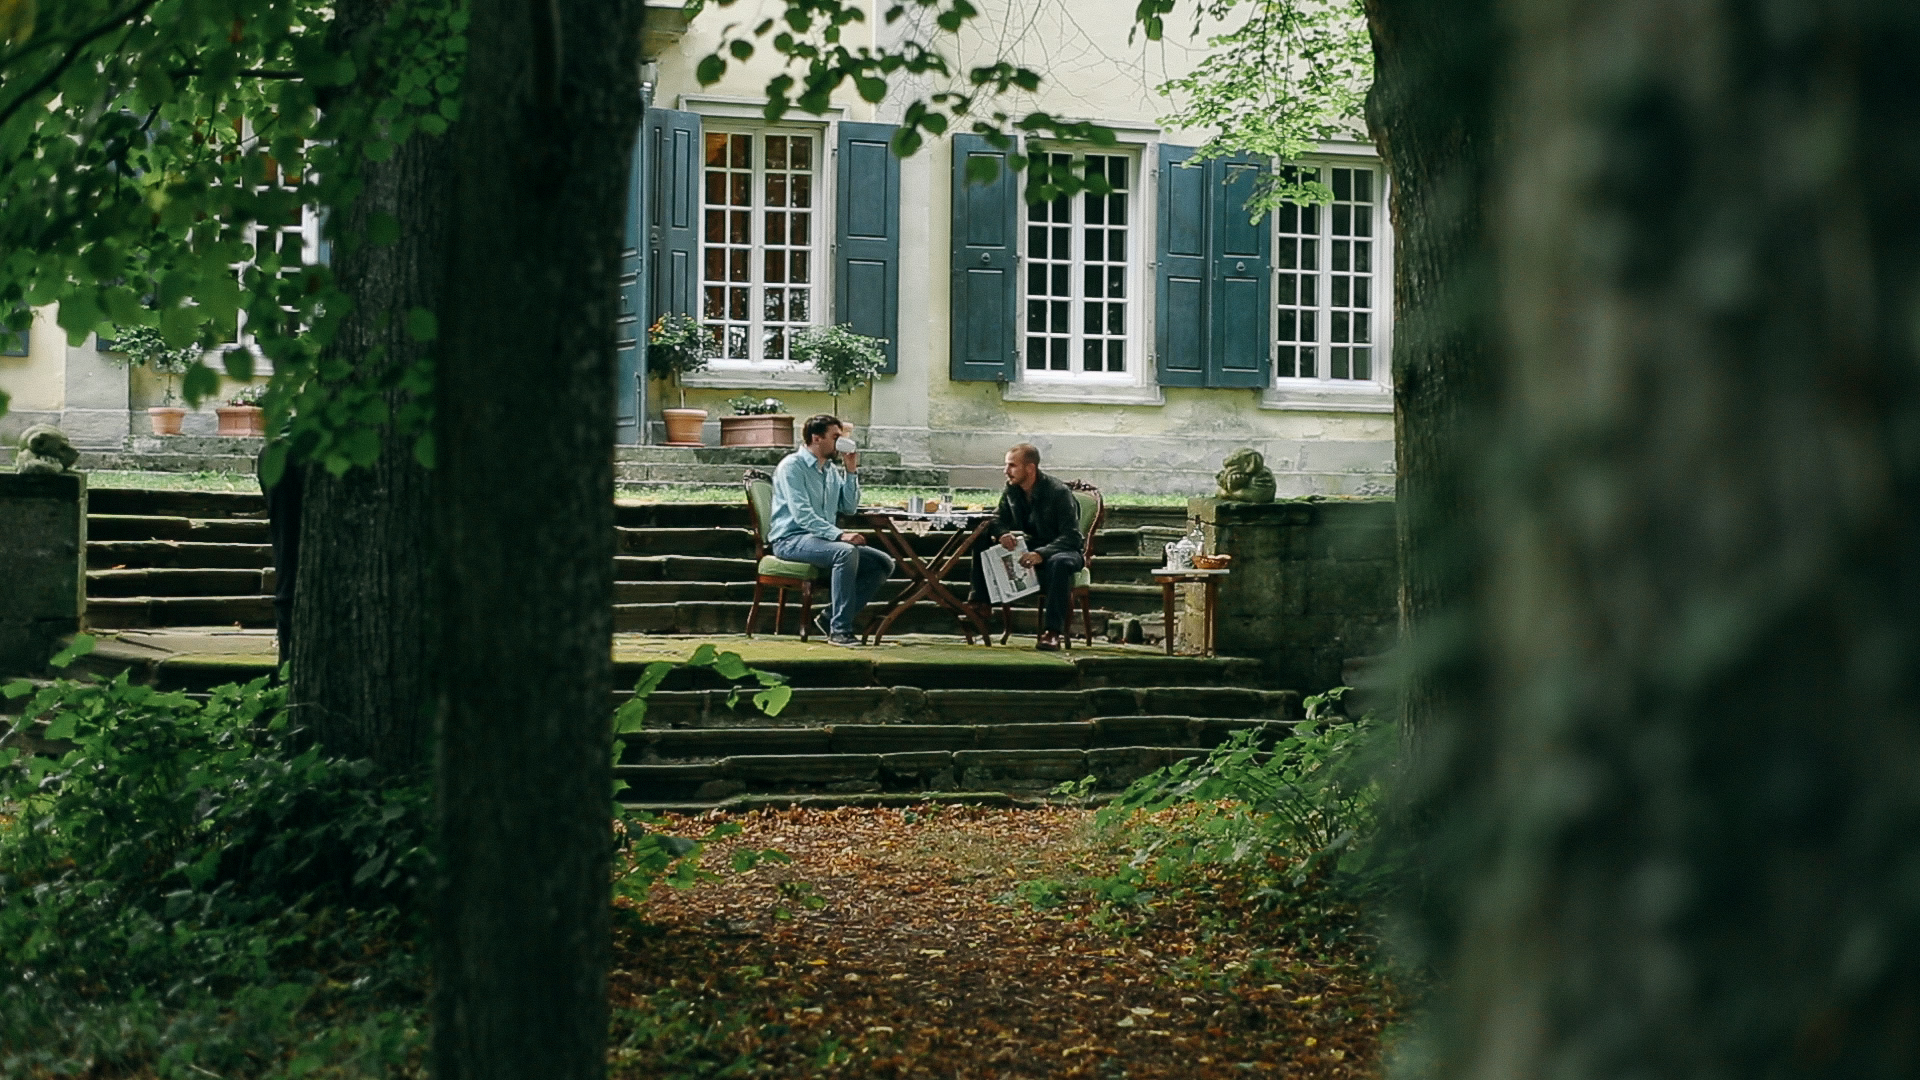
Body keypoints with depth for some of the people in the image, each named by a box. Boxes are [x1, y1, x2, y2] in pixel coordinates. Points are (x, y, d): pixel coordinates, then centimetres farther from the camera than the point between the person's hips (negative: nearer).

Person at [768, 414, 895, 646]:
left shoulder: (832, 470, 17)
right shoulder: (793, 466, -8)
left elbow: (849, 507, 14)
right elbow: (802, 514, -20)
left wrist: (851, 471, 5)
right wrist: (839, 534, -30)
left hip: (823, 538, 8)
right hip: (791, 539, -8)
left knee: (883, 563, -5)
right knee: (846, 552, -36)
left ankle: (832, 617, -5)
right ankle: (839, 630, -33)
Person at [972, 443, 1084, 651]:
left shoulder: (1059, 493, -20)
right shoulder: (1011, 490, 0)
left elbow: (1072, 536, -24)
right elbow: (998, 520, 3)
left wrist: (1041, 554, -39)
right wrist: (1002, 534, -23)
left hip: (1059, 549, -6)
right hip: (1028, 548, 6)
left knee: (1059, 563, -43)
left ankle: (1053, 630, -41)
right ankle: (979, 604, -14)